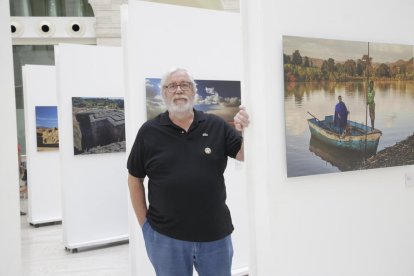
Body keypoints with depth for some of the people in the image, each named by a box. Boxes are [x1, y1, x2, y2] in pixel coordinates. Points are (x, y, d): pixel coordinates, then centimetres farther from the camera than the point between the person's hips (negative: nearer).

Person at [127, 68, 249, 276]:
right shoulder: (149, 132, -3)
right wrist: (144, 223, 2)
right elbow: (134, 179, 4)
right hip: (165, 236, -1)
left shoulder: (216, 126, -1)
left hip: (216, 234, 1)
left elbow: (244, 155, -1)